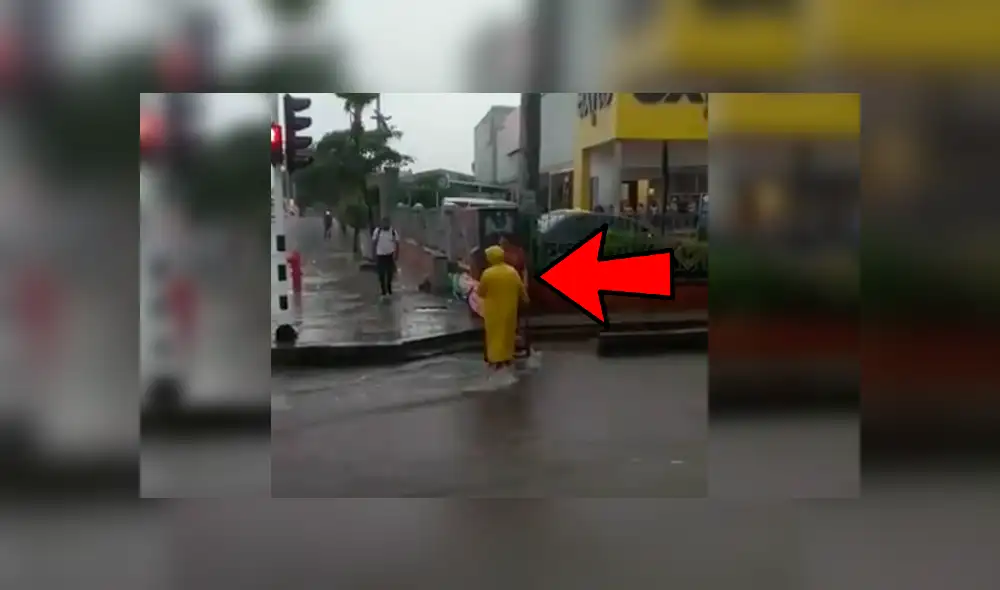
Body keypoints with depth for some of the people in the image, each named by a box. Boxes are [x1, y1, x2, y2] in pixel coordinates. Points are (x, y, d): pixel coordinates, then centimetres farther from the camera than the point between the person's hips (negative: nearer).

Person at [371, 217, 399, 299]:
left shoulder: (393, 231, -7)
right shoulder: (377, 231, -7)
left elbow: (397, 243, -1)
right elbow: (374, 242, 0)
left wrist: (397, 254, -6)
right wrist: (374, 254, -4)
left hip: (390, 255, 1)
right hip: (380, 255, -1)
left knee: (390, 273, 8)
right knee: (381, 274, 0)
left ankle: (389, 289, 30)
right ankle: (383, 292, 9)